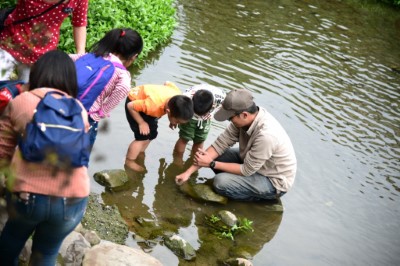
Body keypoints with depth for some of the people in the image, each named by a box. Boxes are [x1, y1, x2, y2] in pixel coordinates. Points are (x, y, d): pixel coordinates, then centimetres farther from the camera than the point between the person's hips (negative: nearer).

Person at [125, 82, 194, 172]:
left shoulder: (178, 98, -27)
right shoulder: (153, 105, -45)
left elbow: (168, 83, -5)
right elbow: (130, 106, -31)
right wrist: (142, 123, -21)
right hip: (134, 101, -7)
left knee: (152, 134, 13)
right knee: (143, 136, -11)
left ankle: (139, 154, 35)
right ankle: (129, 161, 8)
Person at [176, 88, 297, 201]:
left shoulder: (265, 135, -38)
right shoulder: (245, 117, -15)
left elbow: (246, 170, -25)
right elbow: (220, 144, -11)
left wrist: (211, 164, -17)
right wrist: (189, 171, -14)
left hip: (275, 181, -7)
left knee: (220, 182, -21)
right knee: (217, 155, -2)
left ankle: (262, 196, 1)